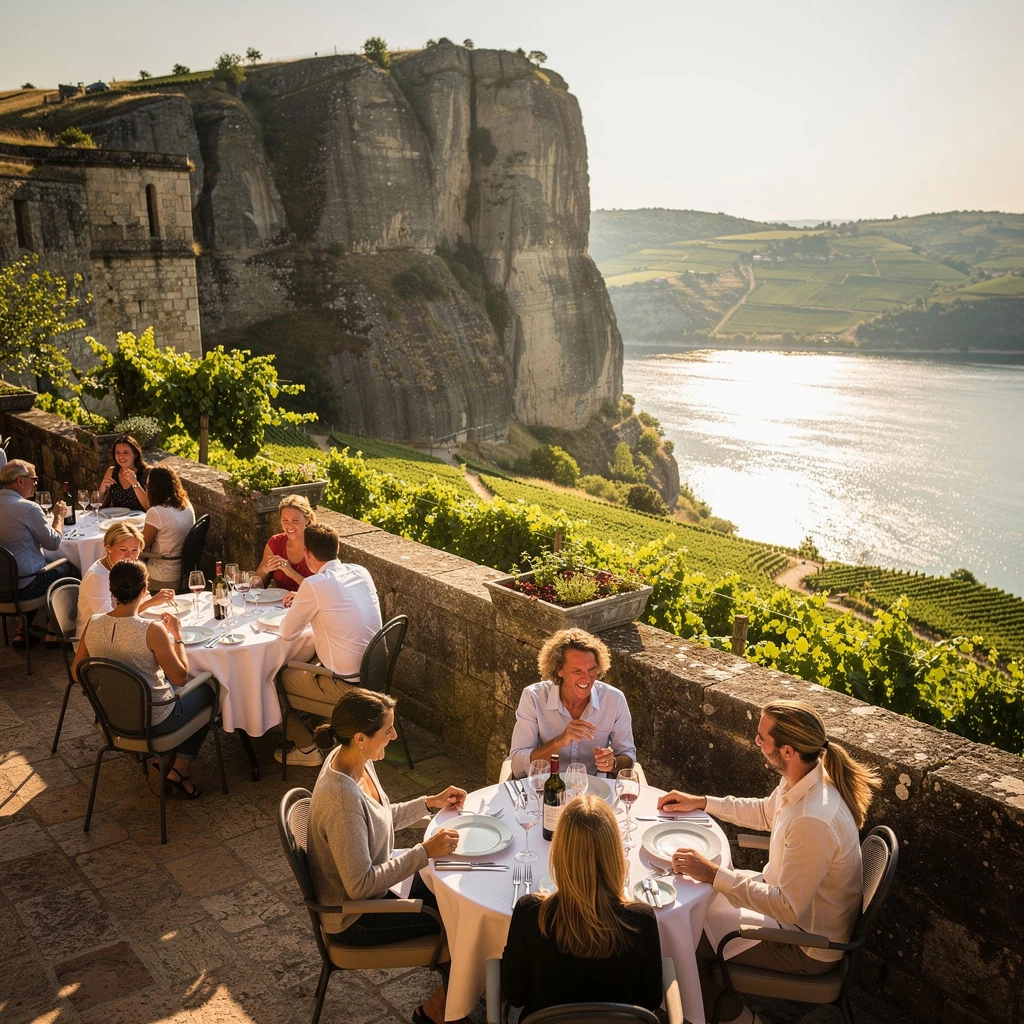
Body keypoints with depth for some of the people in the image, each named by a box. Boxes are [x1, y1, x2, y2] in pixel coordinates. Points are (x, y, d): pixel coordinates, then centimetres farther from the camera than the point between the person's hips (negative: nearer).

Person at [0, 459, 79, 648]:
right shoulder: (28, 508, -20)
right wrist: (59, 516, 3)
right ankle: (52, 633, 22)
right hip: (25, 586, -7)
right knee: (69, 570, 17)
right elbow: (53, 543, -12)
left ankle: (21, 632, 30)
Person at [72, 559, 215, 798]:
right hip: (153, 721, -6)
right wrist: (177, 635, -7)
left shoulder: (92, 624, -12)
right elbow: (181, 677, -18)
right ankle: (180, 770, 17)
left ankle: (162, 760, 24)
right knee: (207, 691, 22)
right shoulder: (152, 630, -29)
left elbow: (77, 673, 1)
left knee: (167, 683, 33)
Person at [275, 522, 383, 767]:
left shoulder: (314, 585, -20)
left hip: (348, 685, -7)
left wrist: (295, 610, 11)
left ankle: (307, 748, 22)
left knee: (277, 678, 14)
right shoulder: (361, 572, 1)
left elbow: (287, 633, -8)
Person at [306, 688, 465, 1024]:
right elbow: (360, 886, -30)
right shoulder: (342, 801, -37)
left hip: (378, 876, 8)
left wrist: (430, 802, -1)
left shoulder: (352, 758, -9)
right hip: (355, 916, -8)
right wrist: (424, 852, -28)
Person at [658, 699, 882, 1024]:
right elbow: (766, 812, 13)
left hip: (808, 949, -8)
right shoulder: (802, 778, -10)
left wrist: (713, 874, -28)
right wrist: (701, 802, 10)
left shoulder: (813, 821, -38)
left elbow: (787, 908, -30)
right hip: (794, 903, 9)